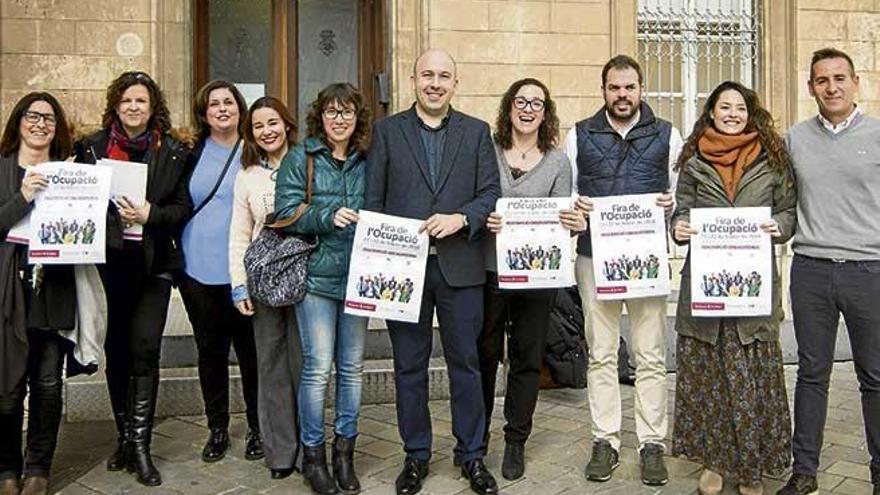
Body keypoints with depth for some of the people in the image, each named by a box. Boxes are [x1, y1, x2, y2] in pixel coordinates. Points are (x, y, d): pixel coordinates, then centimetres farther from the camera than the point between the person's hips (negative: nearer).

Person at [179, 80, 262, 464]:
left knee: (250, 347, 4)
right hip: (199, 269, 2)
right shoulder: (192, 155, 8)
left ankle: (257, 427, 19)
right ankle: (217, 428, 24)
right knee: (210, 349, 10)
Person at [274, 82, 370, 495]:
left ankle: (345, 451, 22)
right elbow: (285, 212, -6)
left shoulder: (367, 161, 11)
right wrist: (327, 216, -19)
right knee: (318, 367, -2)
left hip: (358, 276, 4)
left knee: (352, 367, 9)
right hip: (316, 275, -3)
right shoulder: (300, 158, 2)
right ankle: (312, 454, 14)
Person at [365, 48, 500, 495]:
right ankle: (416, 455, 24)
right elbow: (373, 199, 3)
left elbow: (491, 193, 3)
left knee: (465, 362, 8)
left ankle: (471, 454, 23)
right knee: (409, 366, 9)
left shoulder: (477, 132, 9)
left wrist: (461, 218, -15)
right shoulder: (387, 130, 7)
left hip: (460, 266, 0)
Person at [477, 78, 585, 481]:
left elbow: (562, 217, 5)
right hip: (489, 269, -1)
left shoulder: (557, 161, 5)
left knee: (527, 358, 8)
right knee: (484, 354, 6)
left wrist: (575, 224, -17)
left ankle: (516, 442, 23)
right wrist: (481, 219, -16)